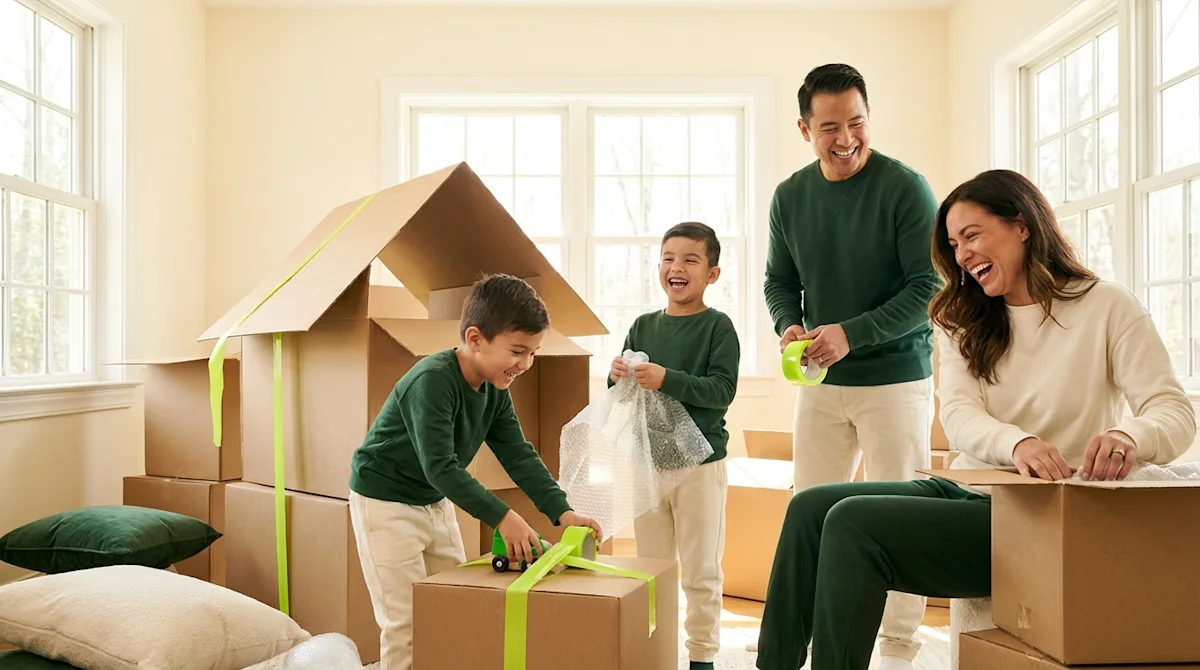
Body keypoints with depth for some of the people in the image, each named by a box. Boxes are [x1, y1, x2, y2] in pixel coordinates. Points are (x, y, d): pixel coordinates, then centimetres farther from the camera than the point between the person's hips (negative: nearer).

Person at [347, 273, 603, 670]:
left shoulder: (494, 389, -4)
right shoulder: (432, 381, -30)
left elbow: (518, 455, -5)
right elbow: (440, 466, -35)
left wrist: (561, 511, -15)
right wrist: (501, 517, -38)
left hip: (435, 501, 8)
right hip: (385, 502, -8)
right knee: (406, 622, -5)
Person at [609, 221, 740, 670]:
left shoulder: (718, 326, -7)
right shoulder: (643, 326, 5)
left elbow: (722, 391, -17)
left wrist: (667, 380, -26)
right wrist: (618, 377, -13)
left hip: (700, 462, -4)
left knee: (700, 571, 6)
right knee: (651, 567, 15)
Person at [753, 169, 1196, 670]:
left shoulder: (1106, 307, -1)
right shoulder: (964, 322, 11)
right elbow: (958, 415, -6)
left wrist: (1128, 437, -34)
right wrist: (1018, 444, -29)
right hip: (968, 494, 6)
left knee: (852, 524, -24)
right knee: (811, 508, -11)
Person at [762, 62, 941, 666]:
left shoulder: (905, 188, -11)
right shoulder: (789, 196, 4)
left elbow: (928, 287, -13)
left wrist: (851, 333, -22)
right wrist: (788, 327, -9)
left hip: (895, 378, -4)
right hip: (820, 382, 5)